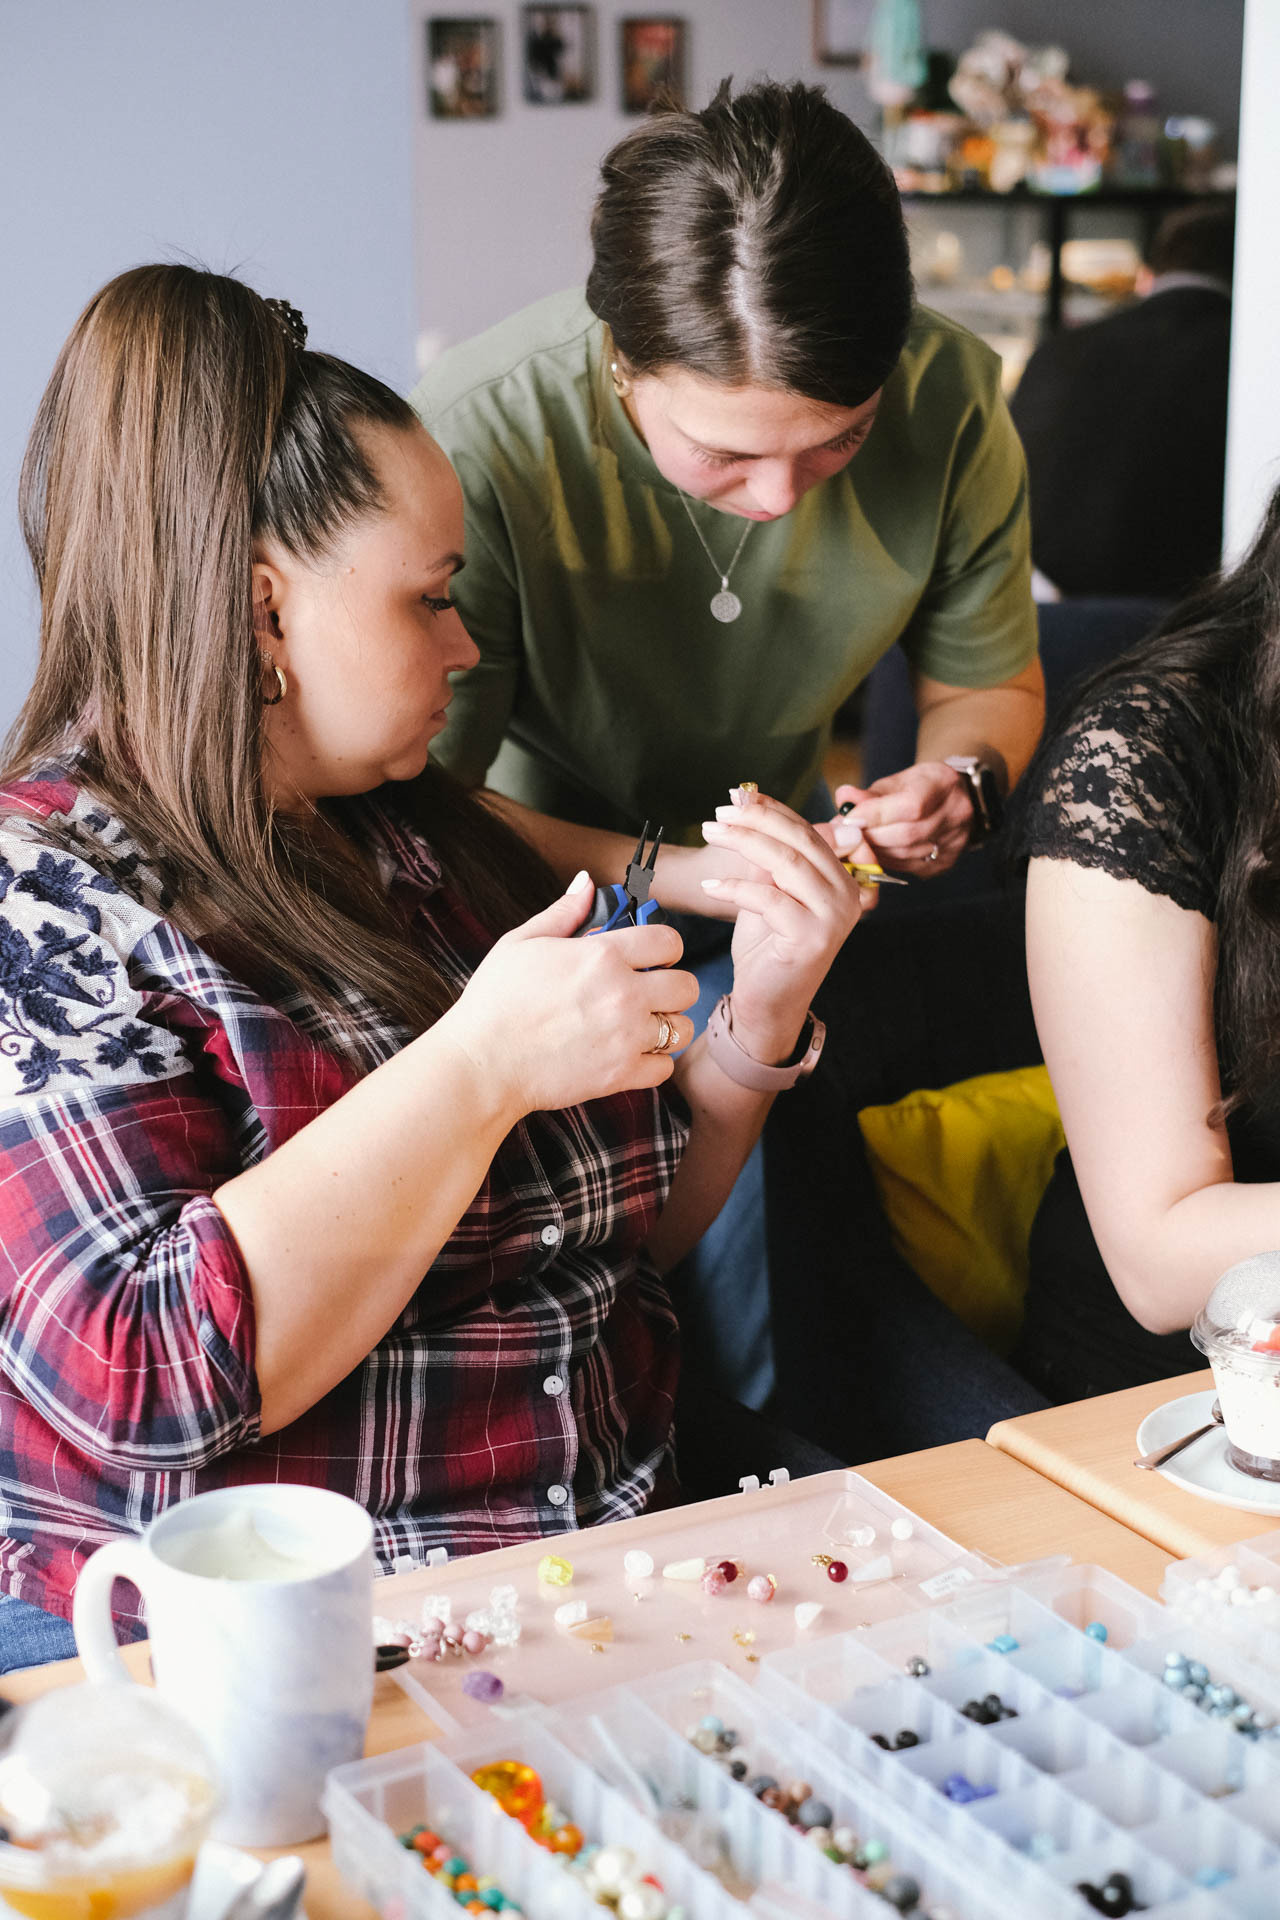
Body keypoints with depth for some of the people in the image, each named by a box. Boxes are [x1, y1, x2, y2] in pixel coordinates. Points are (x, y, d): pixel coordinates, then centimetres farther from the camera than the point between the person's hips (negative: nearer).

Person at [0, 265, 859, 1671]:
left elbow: (628, 1230, 19)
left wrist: (758, 1015, 2)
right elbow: (146, 1373, -24)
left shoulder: (422, 840, 11)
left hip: (610, 1571, 7)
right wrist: (483, 1065, -21)